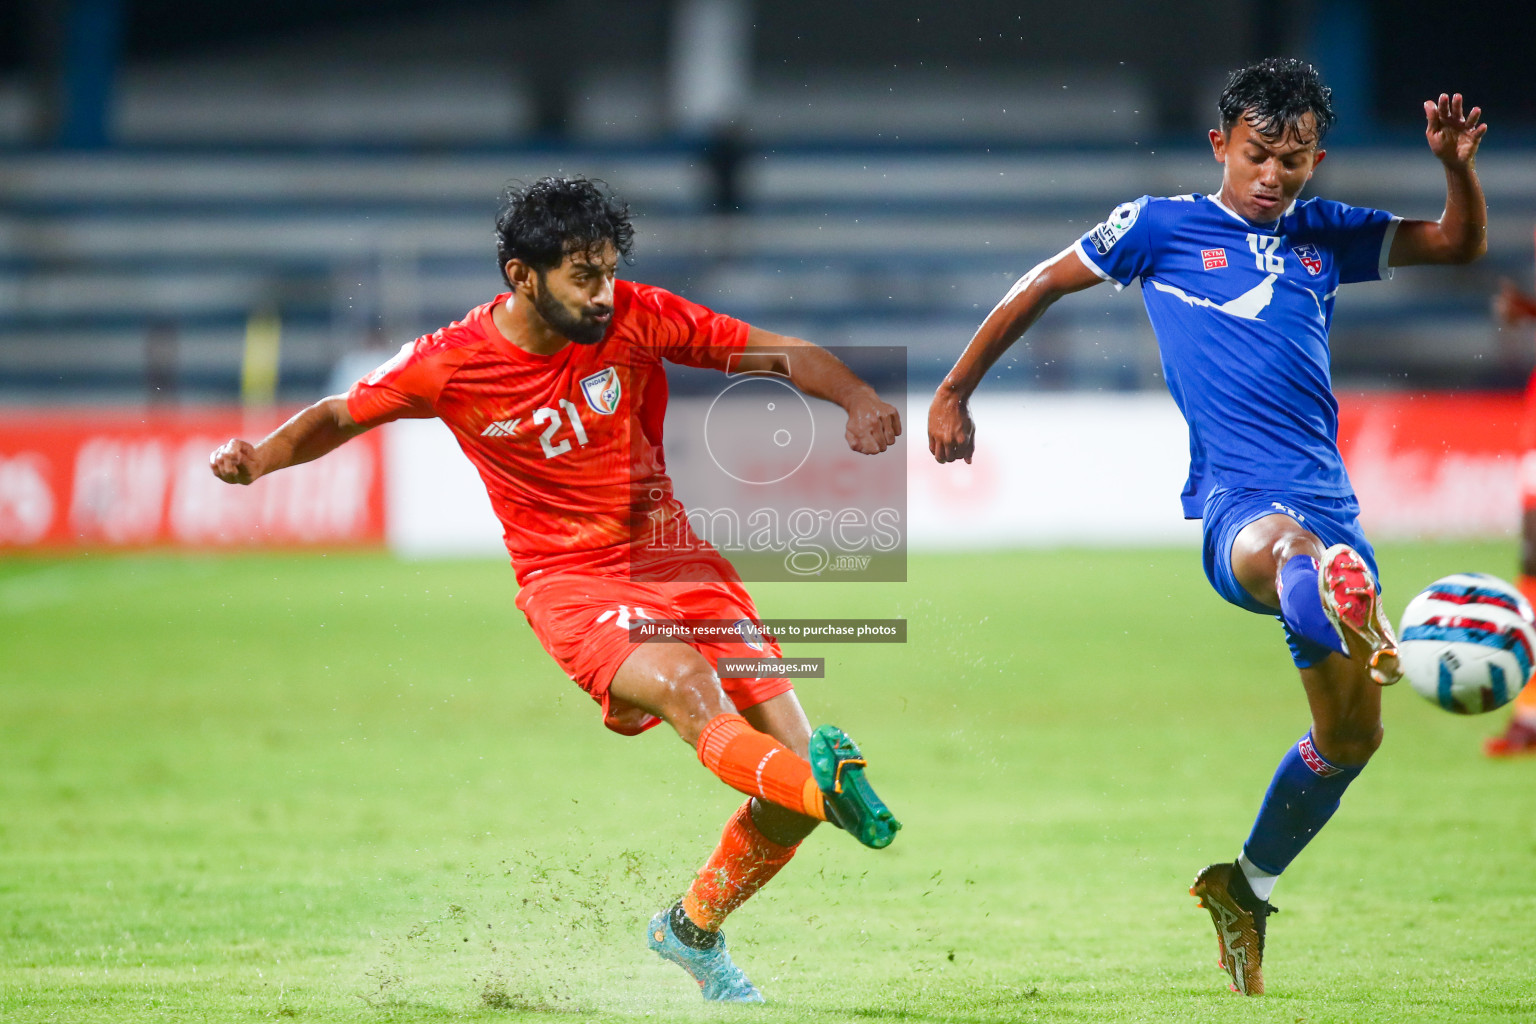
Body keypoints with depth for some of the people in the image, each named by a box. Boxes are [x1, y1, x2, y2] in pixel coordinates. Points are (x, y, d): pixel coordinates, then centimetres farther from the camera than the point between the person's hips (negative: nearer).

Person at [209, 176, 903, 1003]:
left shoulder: (637, 317, -6)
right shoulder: (454, 363, -8)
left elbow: (784, 355, -3)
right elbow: (342, 415, 8)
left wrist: (857, 400, -22)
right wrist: (258, 457, -10)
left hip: (675, 559, 3)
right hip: (569, 581, -3)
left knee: (791, 753, -6)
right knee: (682, 683, -37)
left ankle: (693, 932, 15)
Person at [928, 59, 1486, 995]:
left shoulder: (1326, 237, 19)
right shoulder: (1162, 228, 8)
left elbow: (1462, 245, 21)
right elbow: (1039, 288, 17)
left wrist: (1459, 167, 0)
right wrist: (954, 394, 16)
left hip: (1331, 505, 6)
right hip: (1234, 500, -6)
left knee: (1353, 734, 10)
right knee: (1286, 545, -44)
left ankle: (1246, 888, 31)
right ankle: (1348, 617, -81)